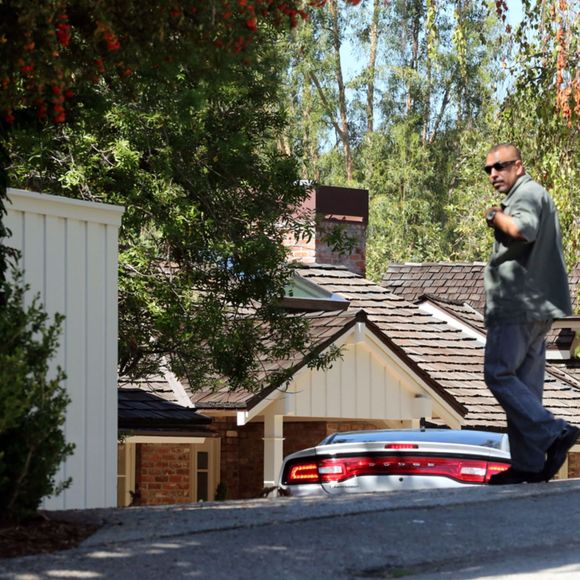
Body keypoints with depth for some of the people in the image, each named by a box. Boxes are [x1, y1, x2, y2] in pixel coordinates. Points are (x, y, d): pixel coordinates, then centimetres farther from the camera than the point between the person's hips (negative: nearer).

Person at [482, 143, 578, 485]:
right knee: (525, 385, 8)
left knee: (499, 374, -11)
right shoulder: (532, 196, 24)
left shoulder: (528, 193, -9)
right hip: (536, 308, 10)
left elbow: (523, 229, -29)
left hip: (520, 304, -10)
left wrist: (497, 216, -11)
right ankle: (530, 464, 7)